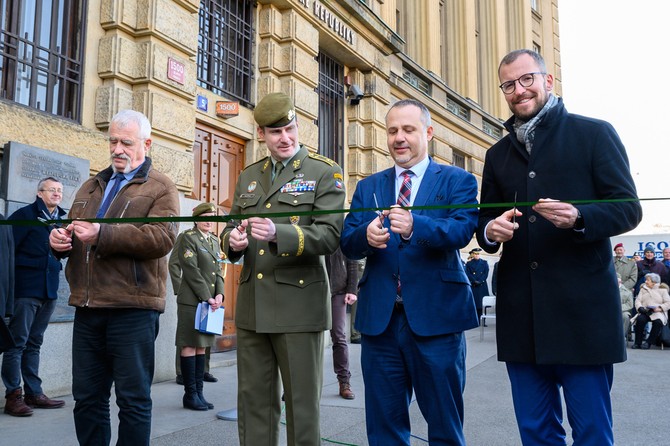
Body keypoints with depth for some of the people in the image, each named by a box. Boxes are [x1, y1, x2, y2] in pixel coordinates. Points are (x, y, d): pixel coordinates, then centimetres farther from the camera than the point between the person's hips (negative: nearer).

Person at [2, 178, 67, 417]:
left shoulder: (60, 220, 13)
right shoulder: (24, 215, -5)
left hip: (49, 290, 6)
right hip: (25, 288, -6)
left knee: (34, 343, 13)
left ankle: (34, 392, 18)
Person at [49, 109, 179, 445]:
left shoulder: (160, 188, 0)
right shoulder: (91, 187, 20)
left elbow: (163, 237, -15)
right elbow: (72, 231, 25)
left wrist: (102, 234, -21)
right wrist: (60, 239, 0)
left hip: (132, 308, -6)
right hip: (87, 307, 6)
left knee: (134, 399, 3)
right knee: (86, 397, 13)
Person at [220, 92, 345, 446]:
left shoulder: (325, 172, 0)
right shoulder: (248, 176, 17)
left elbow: (329, 235, -12)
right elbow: (230, 228, 19)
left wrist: (278, 233, -27)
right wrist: (232, 239, -6)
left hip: (298, 304, -5)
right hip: (251, 306, 5)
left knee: (302, 405, 4)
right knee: (253, 403, 12)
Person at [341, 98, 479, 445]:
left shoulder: (457, 181, 4)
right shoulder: (368, 187, 13)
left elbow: (463, 229, -14)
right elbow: (347, 244, 3)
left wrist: (414, 226, -32)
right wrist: (367, 236, -20)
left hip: (436, 317, -3)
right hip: (379, 319, 3)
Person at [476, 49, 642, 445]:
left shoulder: (594, 133, 3)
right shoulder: (498, 155, 17)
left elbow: (629, 209, -2)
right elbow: (485, 223, 18)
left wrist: (578, 217, -21)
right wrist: (491, 231, -5)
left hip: (582, 310, -4)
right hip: (521, 313, 5)